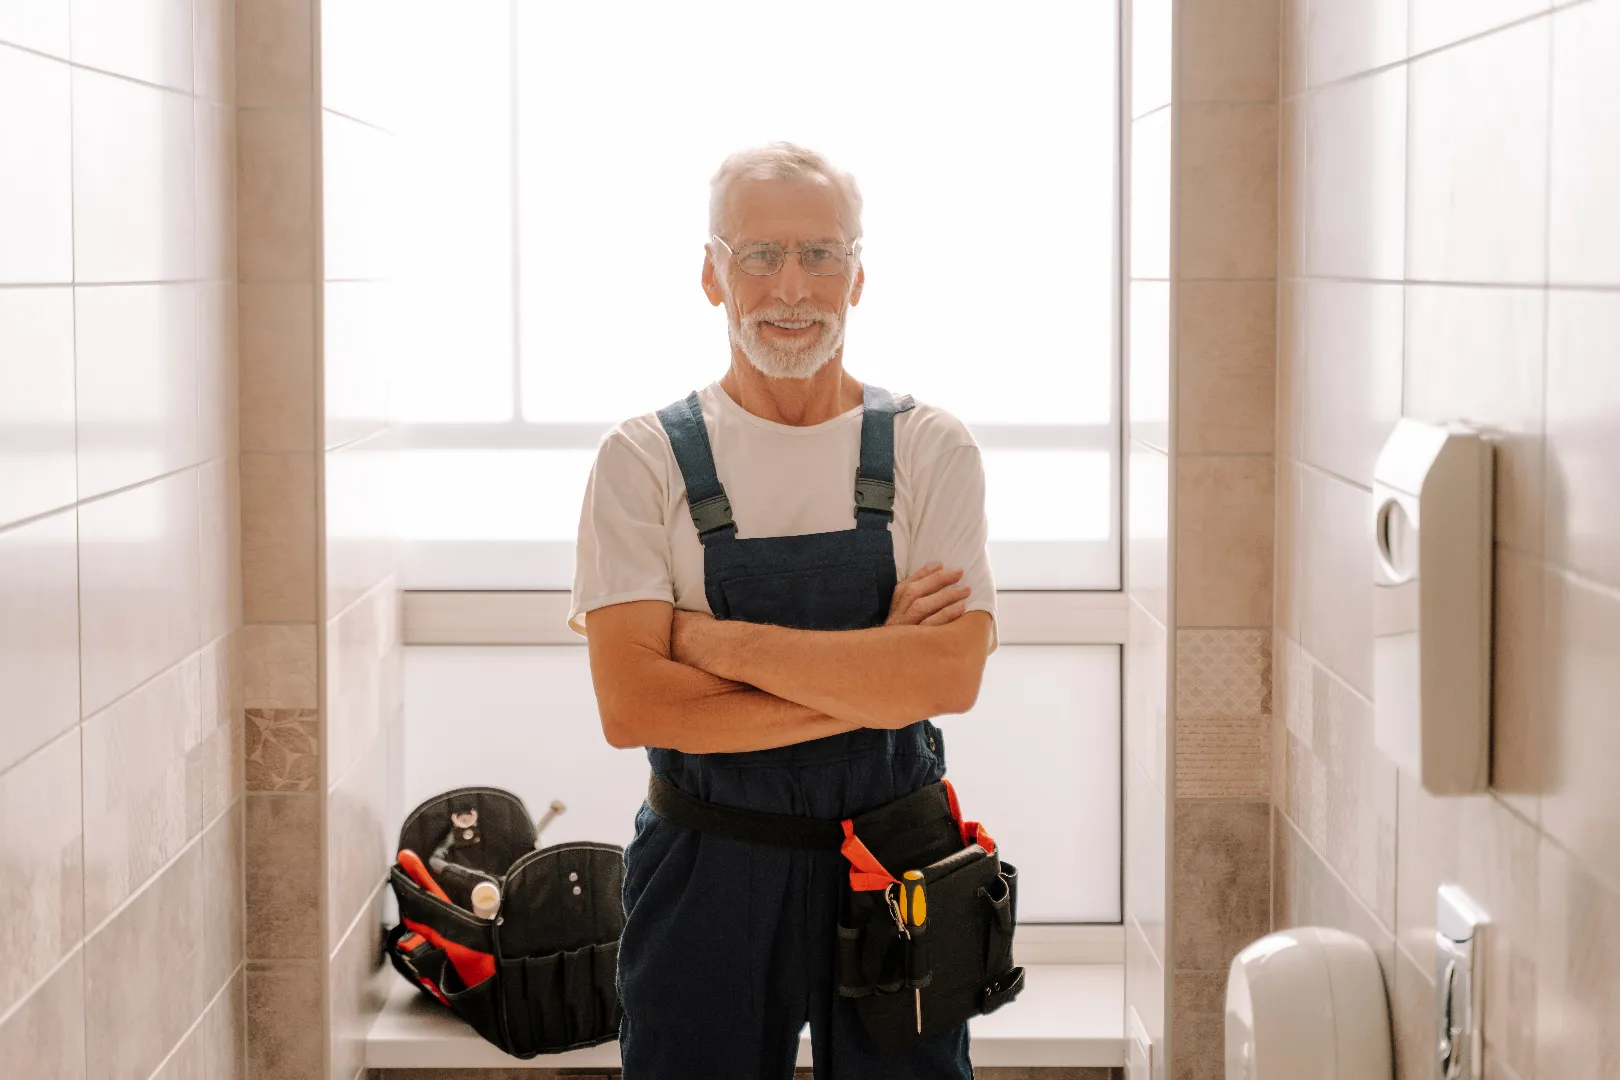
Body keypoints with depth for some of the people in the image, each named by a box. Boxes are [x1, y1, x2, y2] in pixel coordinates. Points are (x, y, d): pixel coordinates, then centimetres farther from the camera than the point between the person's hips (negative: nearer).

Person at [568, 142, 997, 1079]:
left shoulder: (930, 449, 0)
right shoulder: (645, 459, -2)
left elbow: (952, 675, -14)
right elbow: (631, 707, -13)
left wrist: (714, 639, -16)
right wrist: (870, 669, -15)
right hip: (706, 879, 0)